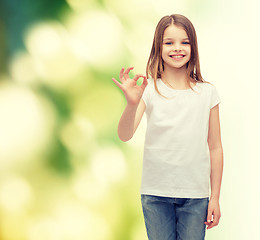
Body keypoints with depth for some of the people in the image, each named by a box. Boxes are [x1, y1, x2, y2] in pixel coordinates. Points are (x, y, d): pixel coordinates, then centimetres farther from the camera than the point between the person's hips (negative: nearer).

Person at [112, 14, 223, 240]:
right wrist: (132, 104, -32)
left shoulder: (207, 92, 1)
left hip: (195, 195, 1)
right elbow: (125, 135, -13)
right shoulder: (149, 90, -3)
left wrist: (215, 197, 3)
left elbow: (215, 147, 4)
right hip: (156, 193, -1)